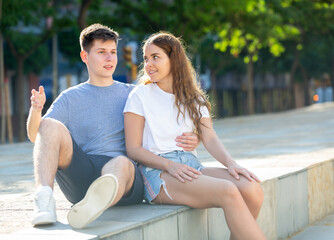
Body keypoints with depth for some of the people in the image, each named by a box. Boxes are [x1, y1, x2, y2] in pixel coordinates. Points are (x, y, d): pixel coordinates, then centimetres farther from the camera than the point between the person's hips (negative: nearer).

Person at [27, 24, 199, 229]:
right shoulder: (70, 98, 20)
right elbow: (35, 136, 8)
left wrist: (190, 141, -4)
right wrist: (36, 109, -16)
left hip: (126, 182, -1)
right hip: (80, 179, 1)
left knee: (121, 164, -38)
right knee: (51, 126, -22)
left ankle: (89, 209, -73)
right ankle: (44, 198, -43)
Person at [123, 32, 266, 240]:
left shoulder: (193, 98, 18)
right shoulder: (140, 96, 4)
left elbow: (210, 139, 7)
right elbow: (133, 149, -2)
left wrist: (231, 163, -14)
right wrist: (169, 165, -18)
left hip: (191, 166, 5)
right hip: (157, 172, -5)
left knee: (252, 188, -25)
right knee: (228, 192, -32)